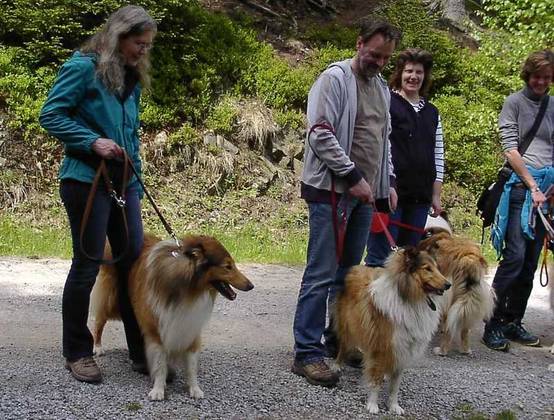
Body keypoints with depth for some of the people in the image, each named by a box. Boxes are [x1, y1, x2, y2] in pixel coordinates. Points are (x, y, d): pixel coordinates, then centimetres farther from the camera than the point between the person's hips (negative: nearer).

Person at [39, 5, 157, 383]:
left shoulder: (132, 80, 15)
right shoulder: (84, 67, -7)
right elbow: (51, 115, -10)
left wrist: (137, 181, 15)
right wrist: (93, 142, -20)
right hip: (87, 179, -7)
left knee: (134, 261, 6)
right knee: (88, 265, -1)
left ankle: (142, 350, 15)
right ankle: (77, 353, 14)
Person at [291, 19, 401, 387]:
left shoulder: (381, 86, 17)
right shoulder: (335, 78, -7)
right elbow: (320, 134, -15)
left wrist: (387, 182, 17)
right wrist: (353, 177, -16)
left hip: (364, 193, 8)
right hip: (332, 190, -8)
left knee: (349, 271, 12)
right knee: (322, 273, -8)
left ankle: (338, 338, 22)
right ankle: (307, 352, -3)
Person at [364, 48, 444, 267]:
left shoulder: (432, 113, 17)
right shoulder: (387, 104, -2)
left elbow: (438, 155, 18)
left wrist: (436, 194, 13)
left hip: (420, 196, 6)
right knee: (380, 255, -7)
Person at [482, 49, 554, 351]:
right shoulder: (514, 102, 2)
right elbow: (510, 149, -5)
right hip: (520, 185, -5)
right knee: (515, 255, -14)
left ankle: (513, 323, 14)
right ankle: (493, 324, -7)